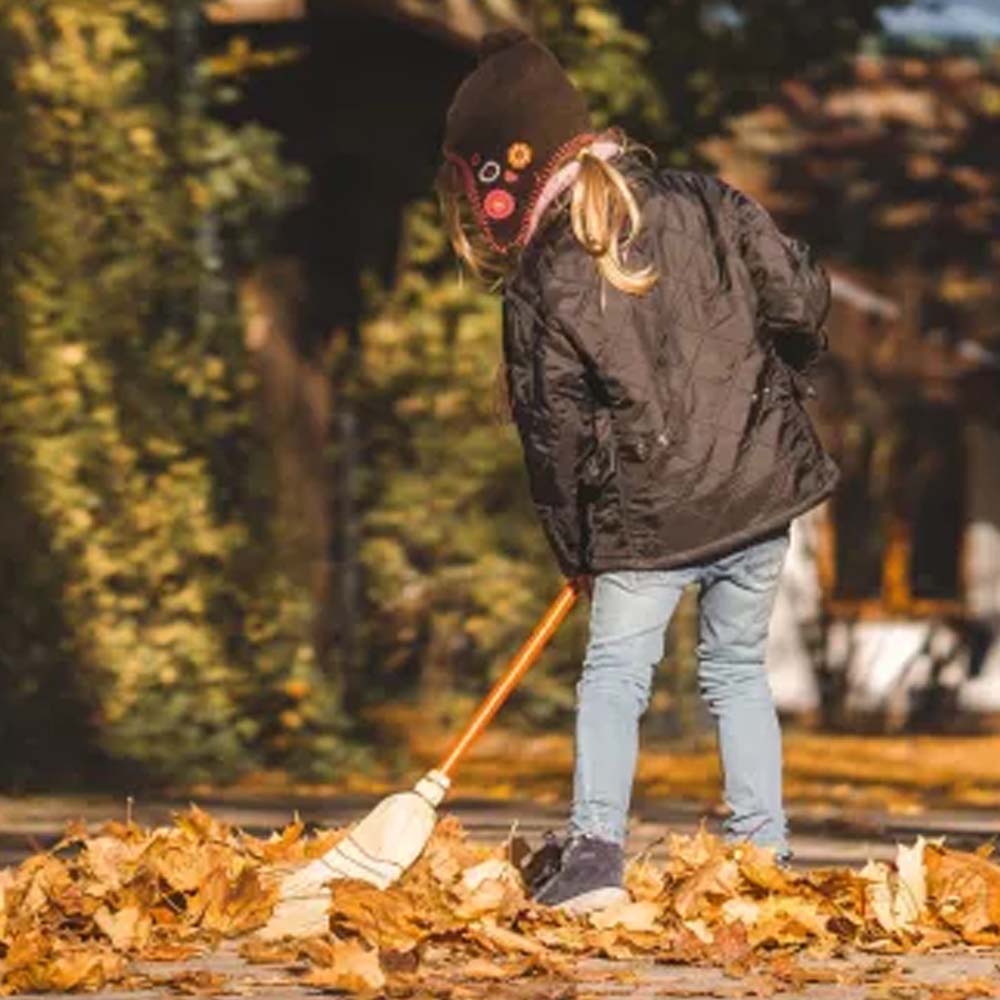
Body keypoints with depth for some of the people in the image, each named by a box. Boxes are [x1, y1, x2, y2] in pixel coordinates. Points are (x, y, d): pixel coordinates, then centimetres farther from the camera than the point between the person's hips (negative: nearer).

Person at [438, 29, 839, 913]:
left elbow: (555, 435, -3)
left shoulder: (541, 290, -8)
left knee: (614, 674, 8)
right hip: (763, 488, 4)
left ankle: (596, 849, -6)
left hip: (647, 517, -4)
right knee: (738, 671, 17)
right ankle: (764, 850, 15)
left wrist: (576, 550, 10)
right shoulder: (707, 208, -1)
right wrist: (768, 374, 21)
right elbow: (802, 300, 0)